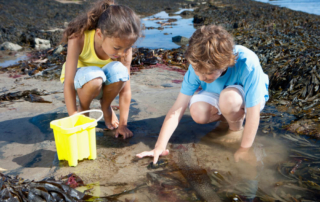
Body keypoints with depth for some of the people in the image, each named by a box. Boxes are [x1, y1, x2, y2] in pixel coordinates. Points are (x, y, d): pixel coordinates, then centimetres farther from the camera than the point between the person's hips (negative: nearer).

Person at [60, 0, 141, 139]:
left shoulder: (124, 47, -25)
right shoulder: (79, 39, -32)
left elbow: (125, 89, -20)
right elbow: (68, 84, -29)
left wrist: (122, 125, -20)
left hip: (104, 84, 2)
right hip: (79, 79, -2)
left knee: (119, 70, -33)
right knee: (94, 76, -38)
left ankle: (106, 106, -2)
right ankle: (83, 109, -5)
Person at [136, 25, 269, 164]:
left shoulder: (248, 64, -38)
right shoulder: (198, 65, -27)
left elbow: (253, 114, -31)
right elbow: (177, 108, -27)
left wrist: (243, 150, -25)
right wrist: (160, 147, -30)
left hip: (248, 98, -3)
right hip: (218, 96, 3)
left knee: (228, 98, -38)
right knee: (197, 112, -29)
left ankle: (236, 128, -5)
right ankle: (226, 118, 3)